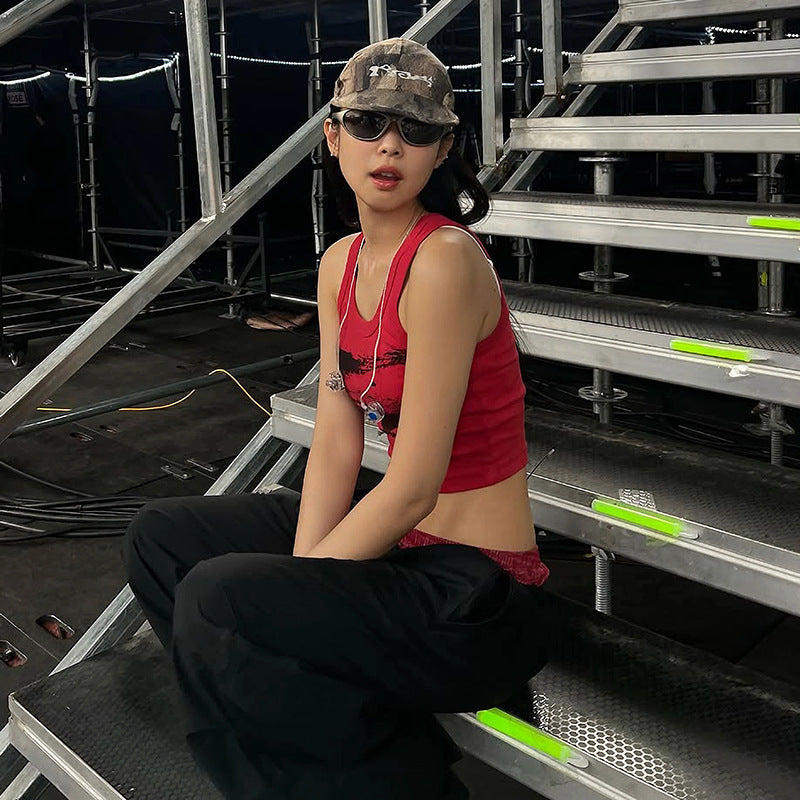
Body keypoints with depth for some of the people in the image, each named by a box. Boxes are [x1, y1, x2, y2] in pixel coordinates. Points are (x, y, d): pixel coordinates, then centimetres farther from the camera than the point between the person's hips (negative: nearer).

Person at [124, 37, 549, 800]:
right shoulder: (341, 263, 4)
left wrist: (296, 589, -14)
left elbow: (412, 487, -22)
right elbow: (335, 448, 1)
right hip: (399, 537, 9)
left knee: (215, 600, -23)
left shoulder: (445, 260, -21)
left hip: (474, 591, -8)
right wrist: (297, 578, -11)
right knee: (160, 537, 10)